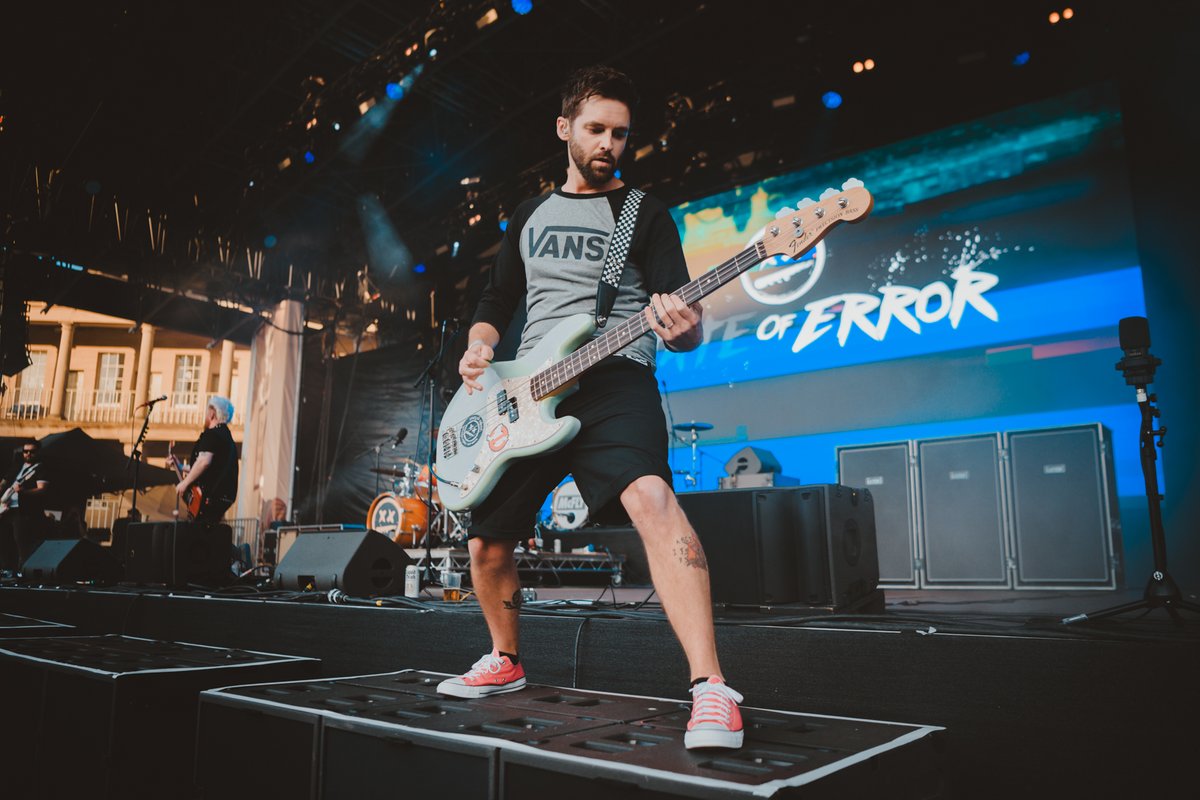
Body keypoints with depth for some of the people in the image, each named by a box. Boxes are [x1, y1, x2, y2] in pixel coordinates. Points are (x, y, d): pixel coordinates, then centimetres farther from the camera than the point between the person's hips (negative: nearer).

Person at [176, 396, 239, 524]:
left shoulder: (212, 434, -9)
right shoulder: (227, 436, 21)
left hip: (210, 496, -9)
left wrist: (185, 482, -13)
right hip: (224, 495, 9)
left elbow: (204, 461, -23)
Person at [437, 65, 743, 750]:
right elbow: (497, 302, 23)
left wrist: (683, 327, -28)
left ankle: (711, 691, -34)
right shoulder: (530, 216, 20)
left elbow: (684, 321, -3)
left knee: (650, 496, -34)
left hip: (614, 377, -5)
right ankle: (507, 661, 33)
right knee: (487, 541, 7)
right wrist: (480, 347, 0)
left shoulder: (645, 213, 7)